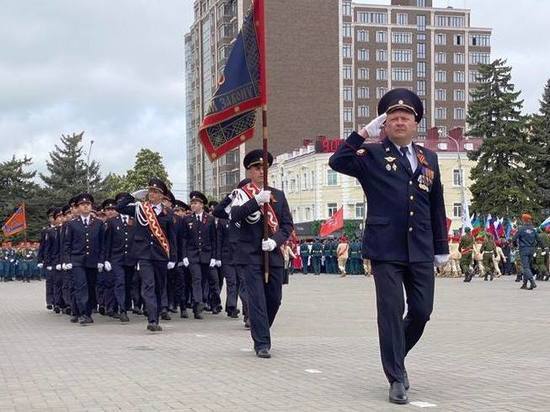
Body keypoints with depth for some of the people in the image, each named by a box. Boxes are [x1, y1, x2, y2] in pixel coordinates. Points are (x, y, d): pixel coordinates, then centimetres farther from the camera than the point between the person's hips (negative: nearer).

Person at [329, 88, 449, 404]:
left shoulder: (429, 158, 14)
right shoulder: (373, 155, 2)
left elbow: (437, 206, 16)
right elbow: (337, 162, -16)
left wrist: (441, 247, 14)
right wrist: (364, 134, -16)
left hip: (421, 251, 4)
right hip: (386, 251, -4)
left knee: (422, 310, 6)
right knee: (391, 312, -3)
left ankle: (396, 357, 32)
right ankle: (396, 378, 6)